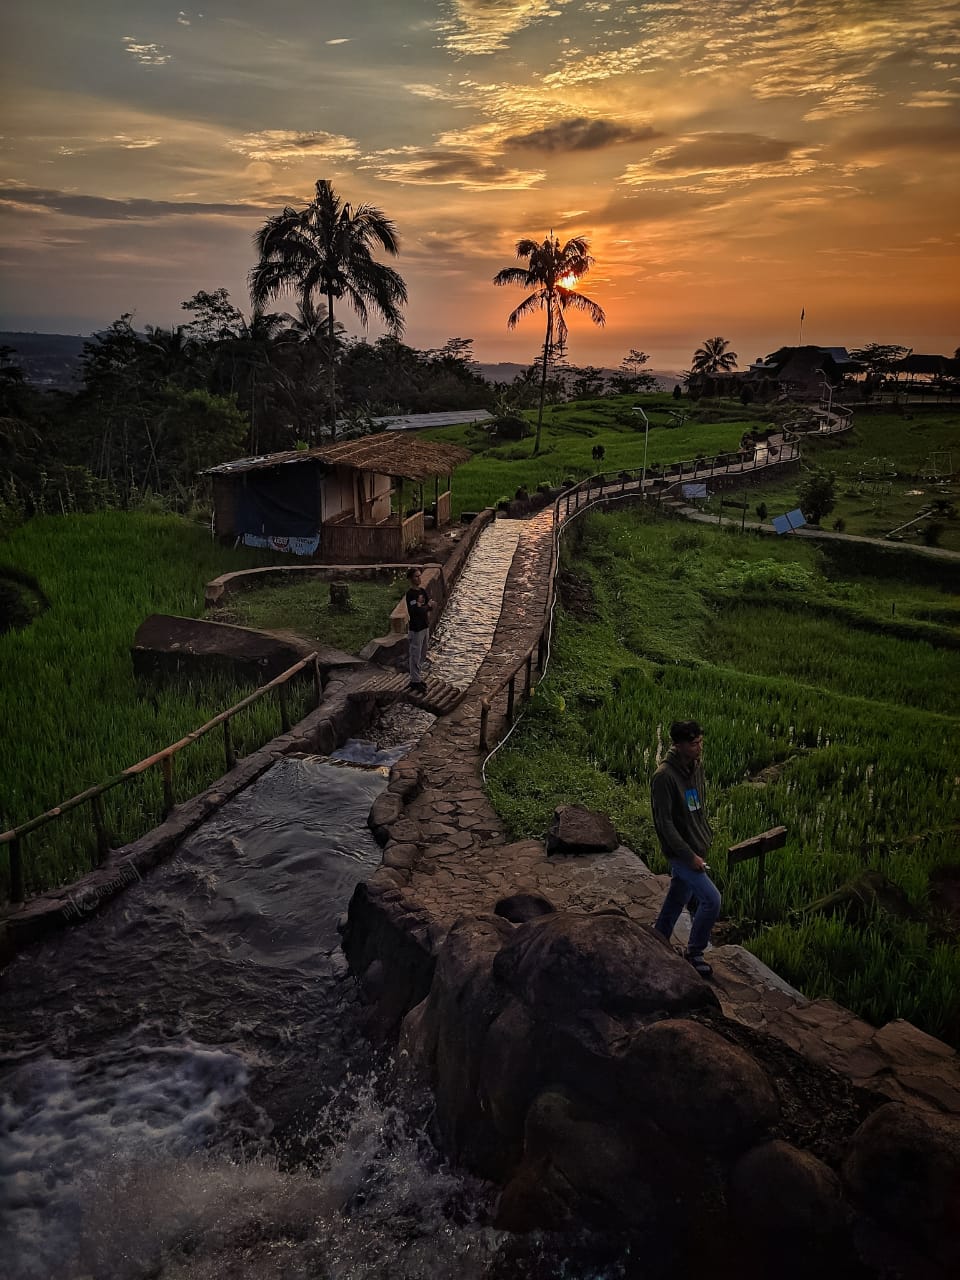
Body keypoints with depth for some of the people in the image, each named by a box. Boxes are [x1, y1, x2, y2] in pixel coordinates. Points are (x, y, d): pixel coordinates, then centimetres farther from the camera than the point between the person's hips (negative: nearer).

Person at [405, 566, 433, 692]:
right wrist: (427, 606, -8)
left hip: (425, 627, 8)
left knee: (422, 655, 15)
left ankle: (418, 677, 26)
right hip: (416, 629, -8)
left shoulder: (423, 591, 9)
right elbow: (417, 611, -25)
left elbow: (430, 604, 5)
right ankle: (415, 681, 7)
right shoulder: (410, 594, -16)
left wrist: (422, 606, -15)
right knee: (415, 656, -1)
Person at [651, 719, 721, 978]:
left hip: (696, 847, 8)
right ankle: (694, 953, 9)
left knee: (678, 898, 18)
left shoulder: (696, 767, 2)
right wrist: (690, 856, -21)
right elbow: (664, 822, -22)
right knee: (712, 899, -10)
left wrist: (706, 836, 13)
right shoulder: (664, 776, -24)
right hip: (681, 852, -8)